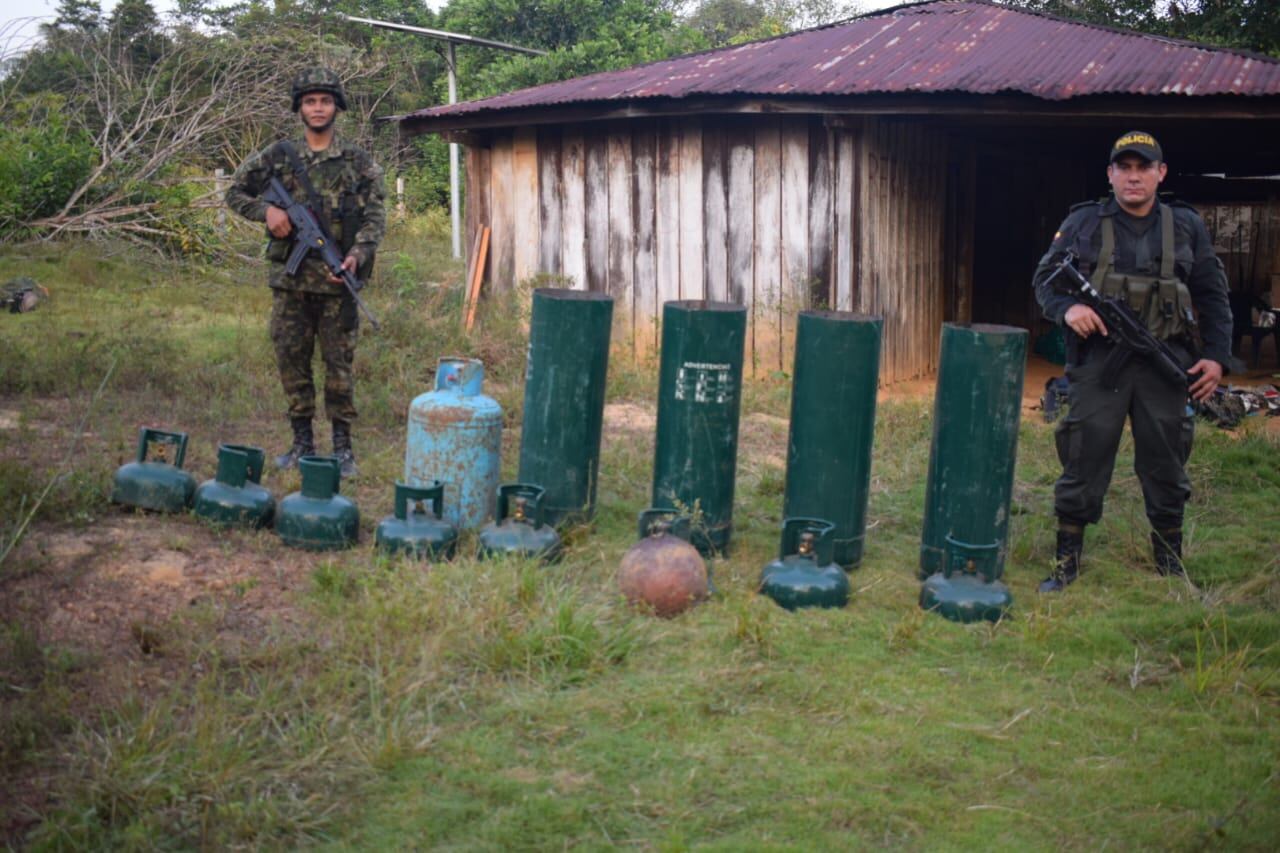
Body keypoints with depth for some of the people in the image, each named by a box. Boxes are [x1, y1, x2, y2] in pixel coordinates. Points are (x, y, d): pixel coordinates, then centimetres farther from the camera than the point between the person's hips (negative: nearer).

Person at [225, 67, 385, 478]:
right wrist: (266, 210, -6)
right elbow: (235, 192, 14)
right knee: (291, 361, 7)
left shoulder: (358, 162, 3)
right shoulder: (278, 156, 7)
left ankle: (342, 445, 10)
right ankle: (302, 441, 19)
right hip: (290, 278, 2)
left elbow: (375, 216, -2)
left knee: (339, 363, 1)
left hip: (337, 279, -2)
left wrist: (357, 253, -19)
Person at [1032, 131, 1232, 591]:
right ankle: (1066, 564, 11)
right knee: (1083, 464, 0)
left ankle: (1171, 567, 23)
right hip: (1098, 360, -1)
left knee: (1165, 468, 10)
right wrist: (1066, 308, -14)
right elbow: (1044, 277, 7)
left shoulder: (1187, 226, 9)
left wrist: (1217, 355, 2)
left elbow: (1213, 296, 12)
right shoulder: (1083, 222, 4)